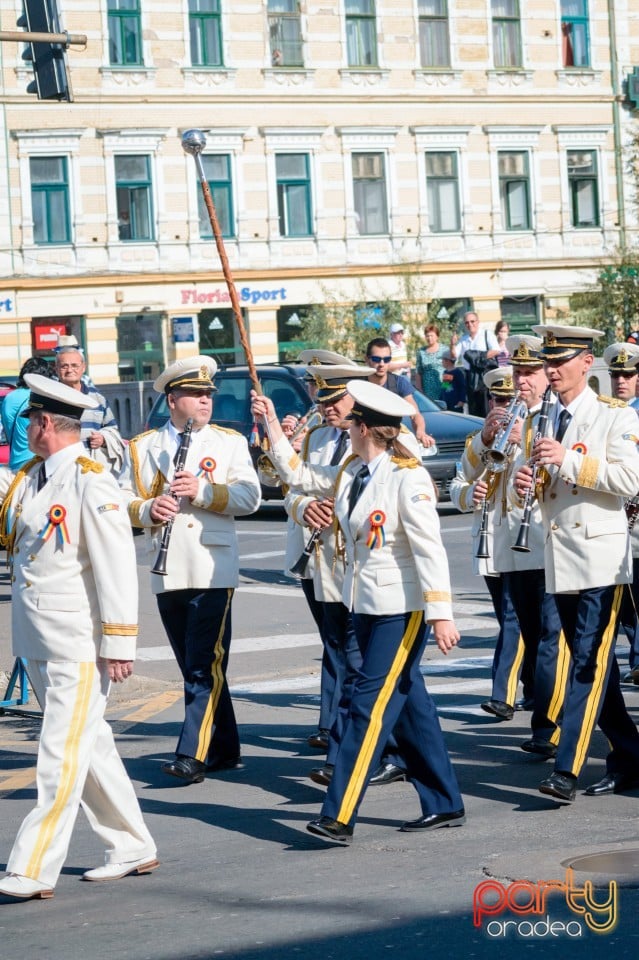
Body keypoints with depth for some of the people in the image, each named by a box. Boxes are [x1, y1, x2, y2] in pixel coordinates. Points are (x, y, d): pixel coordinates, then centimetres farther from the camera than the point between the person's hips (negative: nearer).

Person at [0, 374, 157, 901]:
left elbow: (117, 568, -16)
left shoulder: (91, 484, -14)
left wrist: (118, 643, -16)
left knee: (62, 756, -6)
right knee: (89, 747, 16)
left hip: (79, 647, -9)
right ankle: (132, 848, 27)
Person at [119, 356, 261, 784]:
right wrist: (149, 509, -12)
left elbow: (250, 498, -5)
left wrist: (203, 491, -18)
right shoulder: (141, 447, 11)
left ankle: (193, 755, -13)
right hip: (168, 573, 3)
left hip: (212, 571, -3)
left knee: (205, 667, -10)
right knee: (196, 667, 10)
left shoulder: (230, 442, 6)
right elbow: (123, 501, 9)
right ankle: (224, 750, 20)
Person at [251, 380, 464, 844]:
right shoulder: (351, 473, 8)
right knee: (408, 704, 12)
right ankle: (444, 805, 20)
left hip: (403, 608, -8)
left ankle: (339, 817, -10)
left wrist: (441, 614, -22)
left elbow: (430, 549, -19)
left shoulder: (407, 478, -16)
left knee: (371, 705, -9)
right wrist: (273, 424, 16)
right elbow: (298, 474, 21)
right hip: (365, 605, 8)